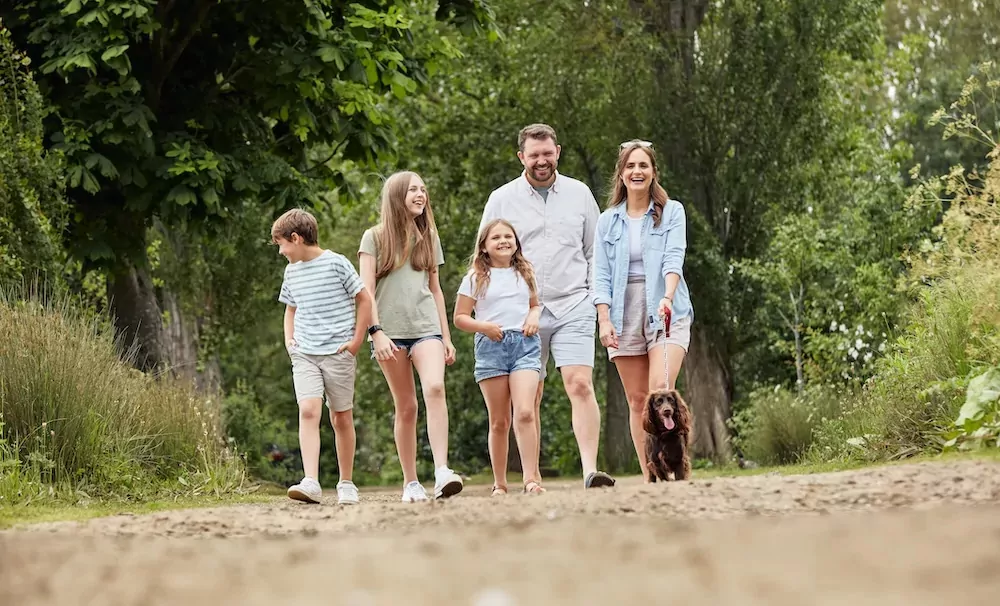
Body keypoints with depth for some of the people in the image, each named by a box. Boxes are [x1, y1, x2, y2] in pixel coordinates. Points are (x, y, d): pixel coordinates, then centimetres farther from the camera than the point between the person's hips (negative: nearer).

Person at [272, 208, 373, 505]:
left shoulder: (337, 264, -6)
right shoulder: (291, 271, 11)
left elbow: (364, 300, -2)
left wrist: (356, 341, -5)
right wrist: (289, 338, 11)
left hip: (338, 353, -4)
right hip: (304, 355, 4)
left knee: (341, 417, 4)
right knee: (308, 411, -14)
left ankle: (346, 484, 17)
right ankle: (310, 483, -24)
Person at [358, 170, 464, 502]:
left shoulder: (428, 237, 15)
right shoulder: (375, 237, 4)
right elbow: (366, 291, -2)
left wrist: (446, 337, 15)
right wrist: (376, 332, -12)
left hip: (426, 326, 2)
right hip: (391, 331, -2)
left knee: (435, 388, -22)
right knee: (406, 406, 1)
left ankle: (442, 470, -30)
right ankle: (410, 483, 9)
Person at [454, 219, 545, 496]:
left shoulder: (525, 274, 14)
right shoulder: (475, 278, 5)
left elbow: (535, 304, 27)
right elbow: (459, 317, 6)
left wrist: (534, 317, 4)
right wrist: (483, 327, -12)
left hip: (524, 344, 1)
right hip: (491, 347, -1)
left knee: (525, 412, -17)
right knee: (499, 421, 3)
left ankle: (531, 478, -18)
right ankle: (499, 484, 10)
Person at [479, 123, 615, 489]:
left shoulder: (579, 194, 9)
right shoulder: (502, 200, 6)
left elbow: (595, 252, 15)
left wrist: (599, 300, 5)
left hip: (573, 308, 0)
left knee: (581, 386, -15)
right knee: (528, 398, 2)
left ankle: (590, 470, -19)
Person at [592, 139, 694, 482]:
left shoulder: (671, 212, 5)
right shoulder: (608, 221, 12)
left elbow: (674, 259, -9)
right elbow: (601, 274, 7)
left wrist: (668, 297, -26)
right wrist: (604, 319, -5)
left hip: (666, 314, -3)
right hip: (625, 316, 3)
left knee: (660, 391, -19)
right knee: (637, 401, 2)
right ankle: (649, 478, 3)